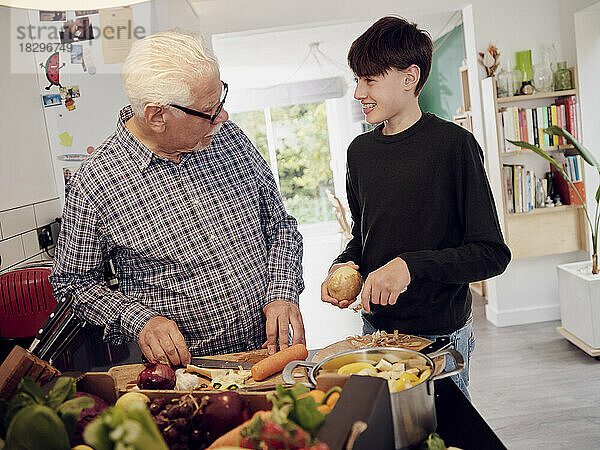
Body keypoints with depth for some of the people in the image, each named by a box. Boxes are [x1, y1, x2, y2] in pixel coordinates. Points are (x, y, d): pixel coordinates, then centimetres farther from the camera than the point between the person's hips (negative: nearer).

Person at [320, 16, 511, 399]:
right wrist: (345, 265, -4)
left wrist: (410, 265, -25)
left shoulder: (453, 144, -14)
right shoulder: (360, 150, 4)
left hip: (440, 334, -5)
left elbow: (492, 253, -15)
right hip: (376, 327, 5)